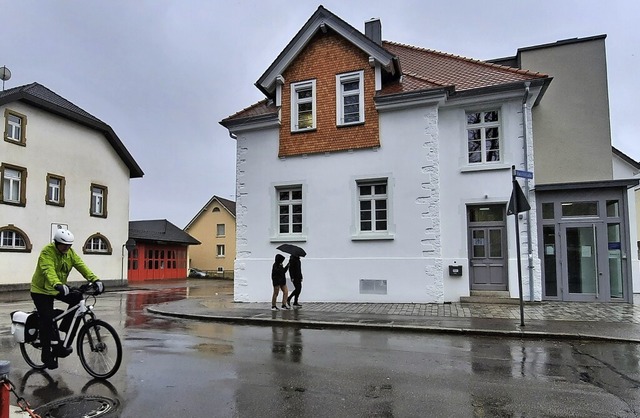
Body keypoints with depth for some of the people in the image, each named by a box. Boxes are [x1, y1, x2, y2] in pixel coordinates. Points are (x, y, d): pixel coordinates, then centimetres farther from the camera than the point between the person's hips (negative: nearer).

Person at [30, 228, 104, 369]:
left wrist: (95, 280, -29)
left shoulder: (70, 252, -5)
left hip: (58, 289, 6)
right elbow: (48, 271, -40)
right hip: (41, 290, -6)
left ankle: (62, 331, -2)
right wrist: (58, 285, -58)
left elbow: (81, 266, -15)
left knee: (78, 298, -16)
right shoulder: (47, 252, -24)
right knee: (47, 322, -7)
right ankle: (48, 357, 6)